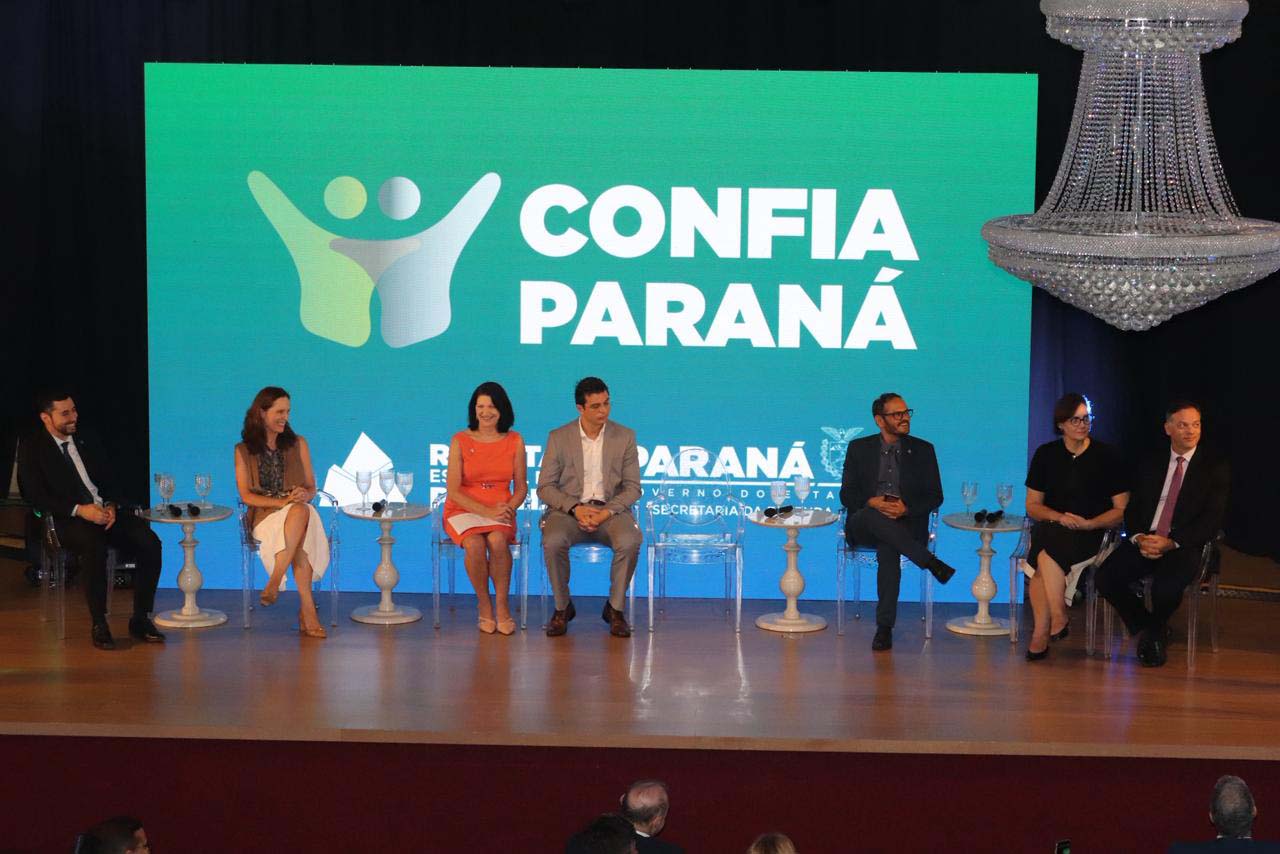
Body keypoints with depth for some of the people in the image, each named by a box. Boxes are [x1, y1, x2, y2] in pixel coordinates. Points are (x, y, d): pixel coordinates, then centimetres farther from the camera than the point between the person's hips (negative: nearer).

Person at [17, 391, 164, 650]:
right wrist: (79, 510, -19)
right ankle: (99, 625, -27)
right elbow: (36, 495, -8)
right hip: (66, 520, -5)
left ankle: (141, 619, -13)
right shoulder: (32, 448, 2)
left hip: (104, 512, 5)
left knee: (149, 543, -21)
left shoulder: (87, 443, 18)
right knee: (93, 546, -39)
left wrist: (111, 506, -5)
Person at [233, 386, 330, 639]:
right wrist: (282, 502, -16)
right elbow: (246, 496, -1)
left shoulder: (298, 444, 15)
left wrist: (304, 495, -13)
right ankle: (308, 611, -46)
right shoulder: (244, 450, 8)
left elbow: (311, 487, 14)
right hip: (265, 516, -2)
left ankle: (274, 581, -44)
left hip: (300, 511, 2)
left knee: (300, 512, -40)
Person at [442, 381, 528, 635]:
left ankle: (502, 604, -16)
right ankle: (484, 605, -12)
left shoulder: (514, 441, 3)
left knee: (498, 540, -34)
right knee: (474, 544, -34)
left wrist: (509, 508, -14)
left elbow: (521, 487, 8)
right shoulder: (460, 441, -3)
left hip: (500, 510, 1)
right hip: (463, 509, -1)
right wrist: (486, 511, -18)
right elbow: (453, 490, -6)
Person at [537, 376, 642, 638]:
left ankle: (615, 608, -11)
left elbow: (632, 487, 3)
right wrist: (576, 508, -16)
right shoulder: (559, 437, 2)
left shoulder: (625, 436, 4)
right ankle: (562, 607, -11)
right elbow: (545, 487, 1)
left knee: (630, 542, -33)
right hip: (569, 509, 0)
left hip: (610, 510, 0)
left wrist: (607, 512, -15)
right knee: (553, 541, -34)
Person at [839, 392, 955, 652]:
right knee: (874, 517, -38)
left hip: (907, 523, -1)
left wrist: (906, 508, -13)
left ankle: (885, 628, -32)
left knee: (888, 548, -36)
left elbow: (935, 496, 7)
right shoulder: (859, 448, 12)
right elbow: (847, 494, 7)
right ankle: (931, 563, -34)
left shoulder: (922, 450, 12)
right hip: (864, 527, 1)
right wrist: (871, 503, -16)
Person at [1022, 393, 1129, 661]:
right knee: (1044, 557, -34)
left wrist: (1088, 523, -14)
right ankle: (1058, 622, -25)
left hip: (1092, 534, -3)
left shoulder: (1106, 456, 3)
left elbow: (1122, 510, 2)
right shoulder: (1046, 454, 9)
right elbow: (1032, 506, 12)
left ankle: (1041, 633, -25)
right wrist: (1060, 517, -8)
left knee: (1046, 555, -33)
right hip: (1051, 529, 3)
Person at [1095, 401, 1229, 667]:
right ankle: (1146, 630, 3)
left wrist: (1171, 543, -18)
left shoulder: (1215, 467, 4)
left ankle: (1155, 632, 1)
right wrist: (1139, 538, -10)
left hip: (1185, 546, -4)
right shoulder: (1152, 464, 16)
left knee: (1166, 586, -35)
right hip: (1146, 542, 4)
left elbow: (1213, 519, -5)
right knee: (1105, 576, -21)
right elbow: (1132, 508, 14)